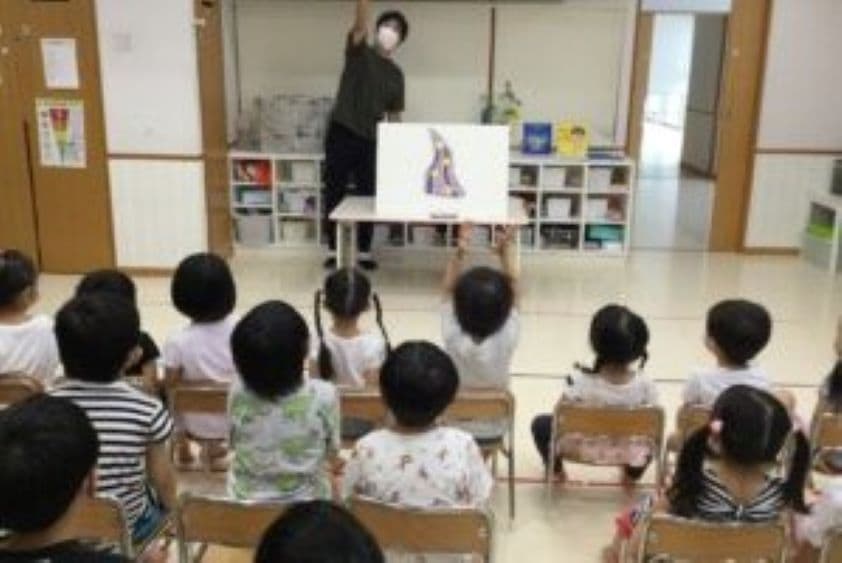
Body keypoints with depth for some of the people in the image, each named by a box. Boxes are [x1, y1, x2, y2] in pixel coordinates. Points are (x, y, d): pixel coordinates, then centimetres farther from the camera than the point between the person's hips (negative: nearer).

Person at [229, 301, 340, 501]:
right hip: (306, 501, -2)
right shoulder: (323, 395, -25)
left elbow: (234, 444, -1)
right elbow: (332, 453, -9)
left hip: (244, 498, 2)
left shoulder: (238, 393, -19)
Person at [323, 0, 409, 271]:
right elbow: (360, 24, -17)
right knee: (334, 194, 3)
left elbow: (394, 115, 12)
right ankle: (333, 250, 15)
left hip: (371, 140, 3)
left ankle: (364, 252, 17)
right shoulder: (359, 52, 3)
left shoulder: (396, 74, 12)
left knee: (368, 197, 6)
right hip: (342, 134, -3)